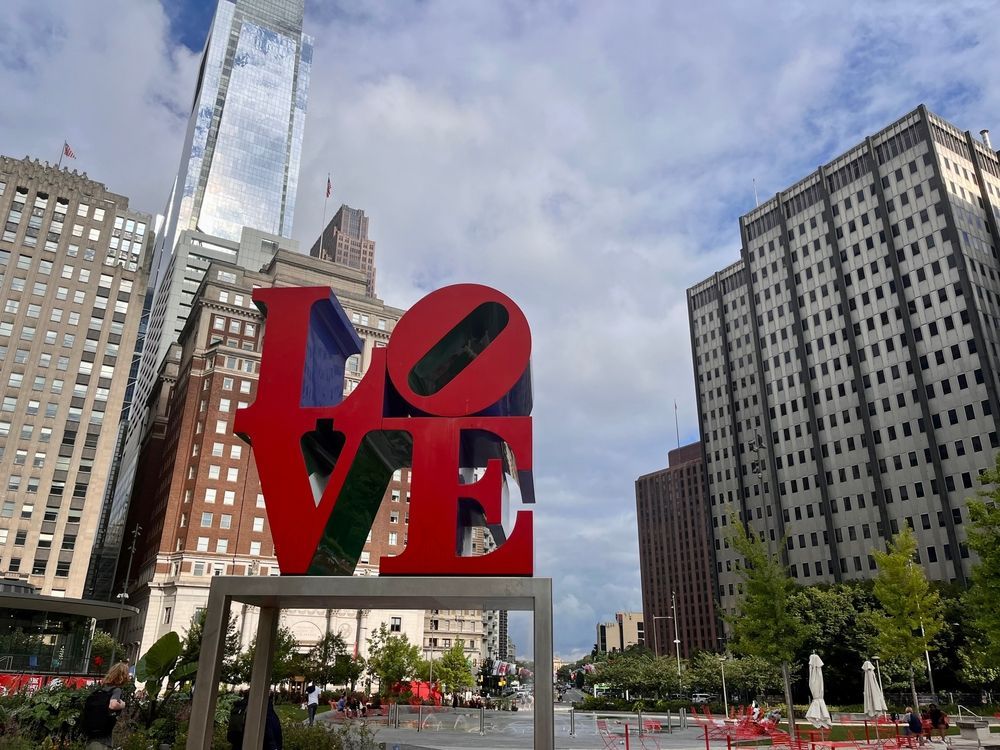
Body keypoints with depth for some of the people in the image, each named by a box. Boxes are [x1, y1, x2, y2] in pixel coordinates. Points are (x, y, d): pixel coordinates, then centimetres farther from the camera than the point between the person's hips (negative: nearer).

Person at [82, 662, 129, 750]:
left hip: (91, 737, 8)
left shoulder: (99, 689, 15)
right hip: (102, 739, -8)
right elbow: (113, 705, -29)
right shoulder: (117, 690, -9)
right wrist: (122, 705, -10)